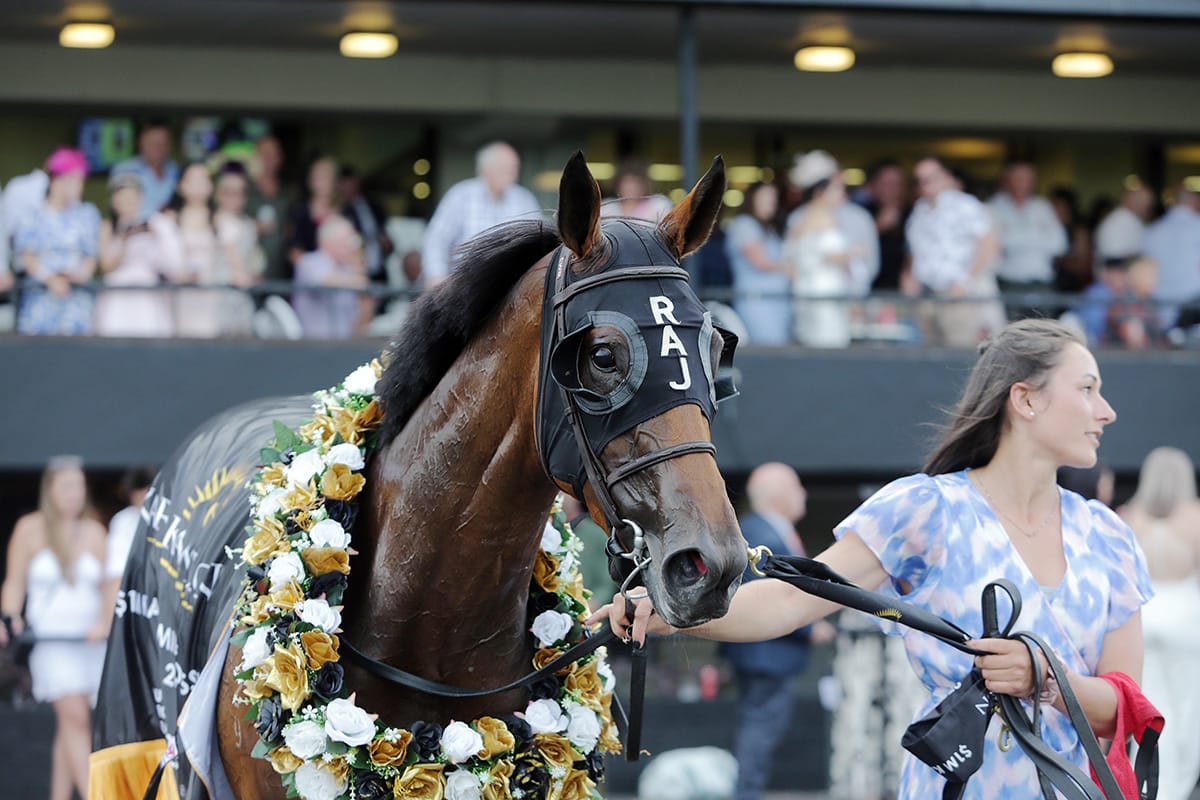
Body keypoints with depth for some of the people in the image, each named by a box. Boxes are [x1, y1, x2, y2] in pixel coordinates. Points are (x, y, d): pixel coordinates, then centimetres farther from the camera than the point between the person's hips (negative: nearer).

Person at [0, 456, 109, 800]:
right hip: (50, 639, -3)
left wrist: (103, 622, -13)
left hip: (90, 639, 3)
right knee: (75, 717, -15)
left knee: (69, 726, 6)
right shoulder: (30, 529, 0)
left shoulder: (93, 532, 7)